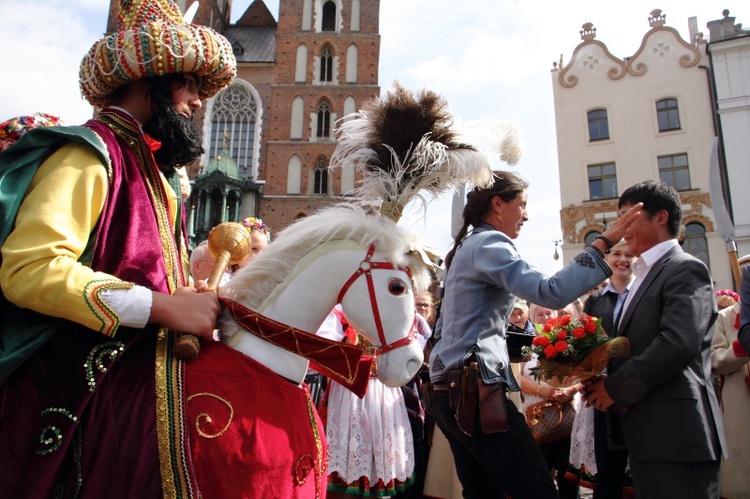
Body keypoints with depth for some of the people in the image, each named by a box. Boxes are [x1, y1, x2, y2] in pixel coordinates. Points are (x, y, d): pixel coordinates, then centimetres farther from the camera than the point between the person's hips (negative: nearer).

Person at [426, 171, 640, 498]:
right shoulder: (489, 243, -9)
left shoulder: (467, 247, 20)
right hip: (476, 389, -10)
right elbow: (551, 293, -23)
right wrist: (603, 243, -18)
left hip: (450, 390, 10)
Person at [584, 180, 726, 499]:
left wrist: (616, 387, -15)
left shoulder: (685, 269, -7)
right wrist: (606, 384, 2)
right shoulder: (645, 276, 22)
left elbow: (679, 342, -21)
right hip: (646, 433, 9)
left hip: (675, 430, -9)